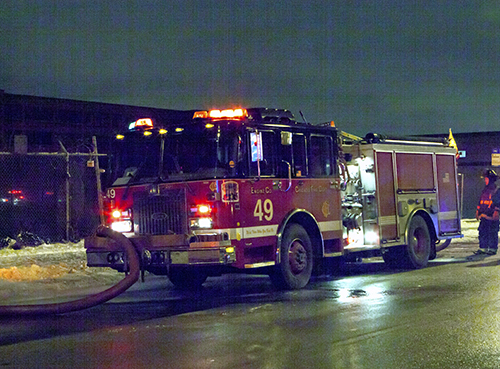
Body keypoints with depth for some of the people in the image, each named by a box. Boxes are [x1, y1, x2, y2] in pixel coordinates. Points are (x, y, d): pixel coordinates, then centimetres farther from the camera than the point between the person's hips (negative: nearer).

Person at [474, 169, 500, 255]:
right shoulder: (485, 190, 18)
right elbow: (480, 202, 23)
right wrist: (478, 211, 19)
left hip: (491, 216, -8)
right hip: (484, 215, 8)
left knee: (492, 233, -3)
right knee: (482, 232, 6)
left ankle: (493, 249, 3)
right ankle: (483, 248, 11)